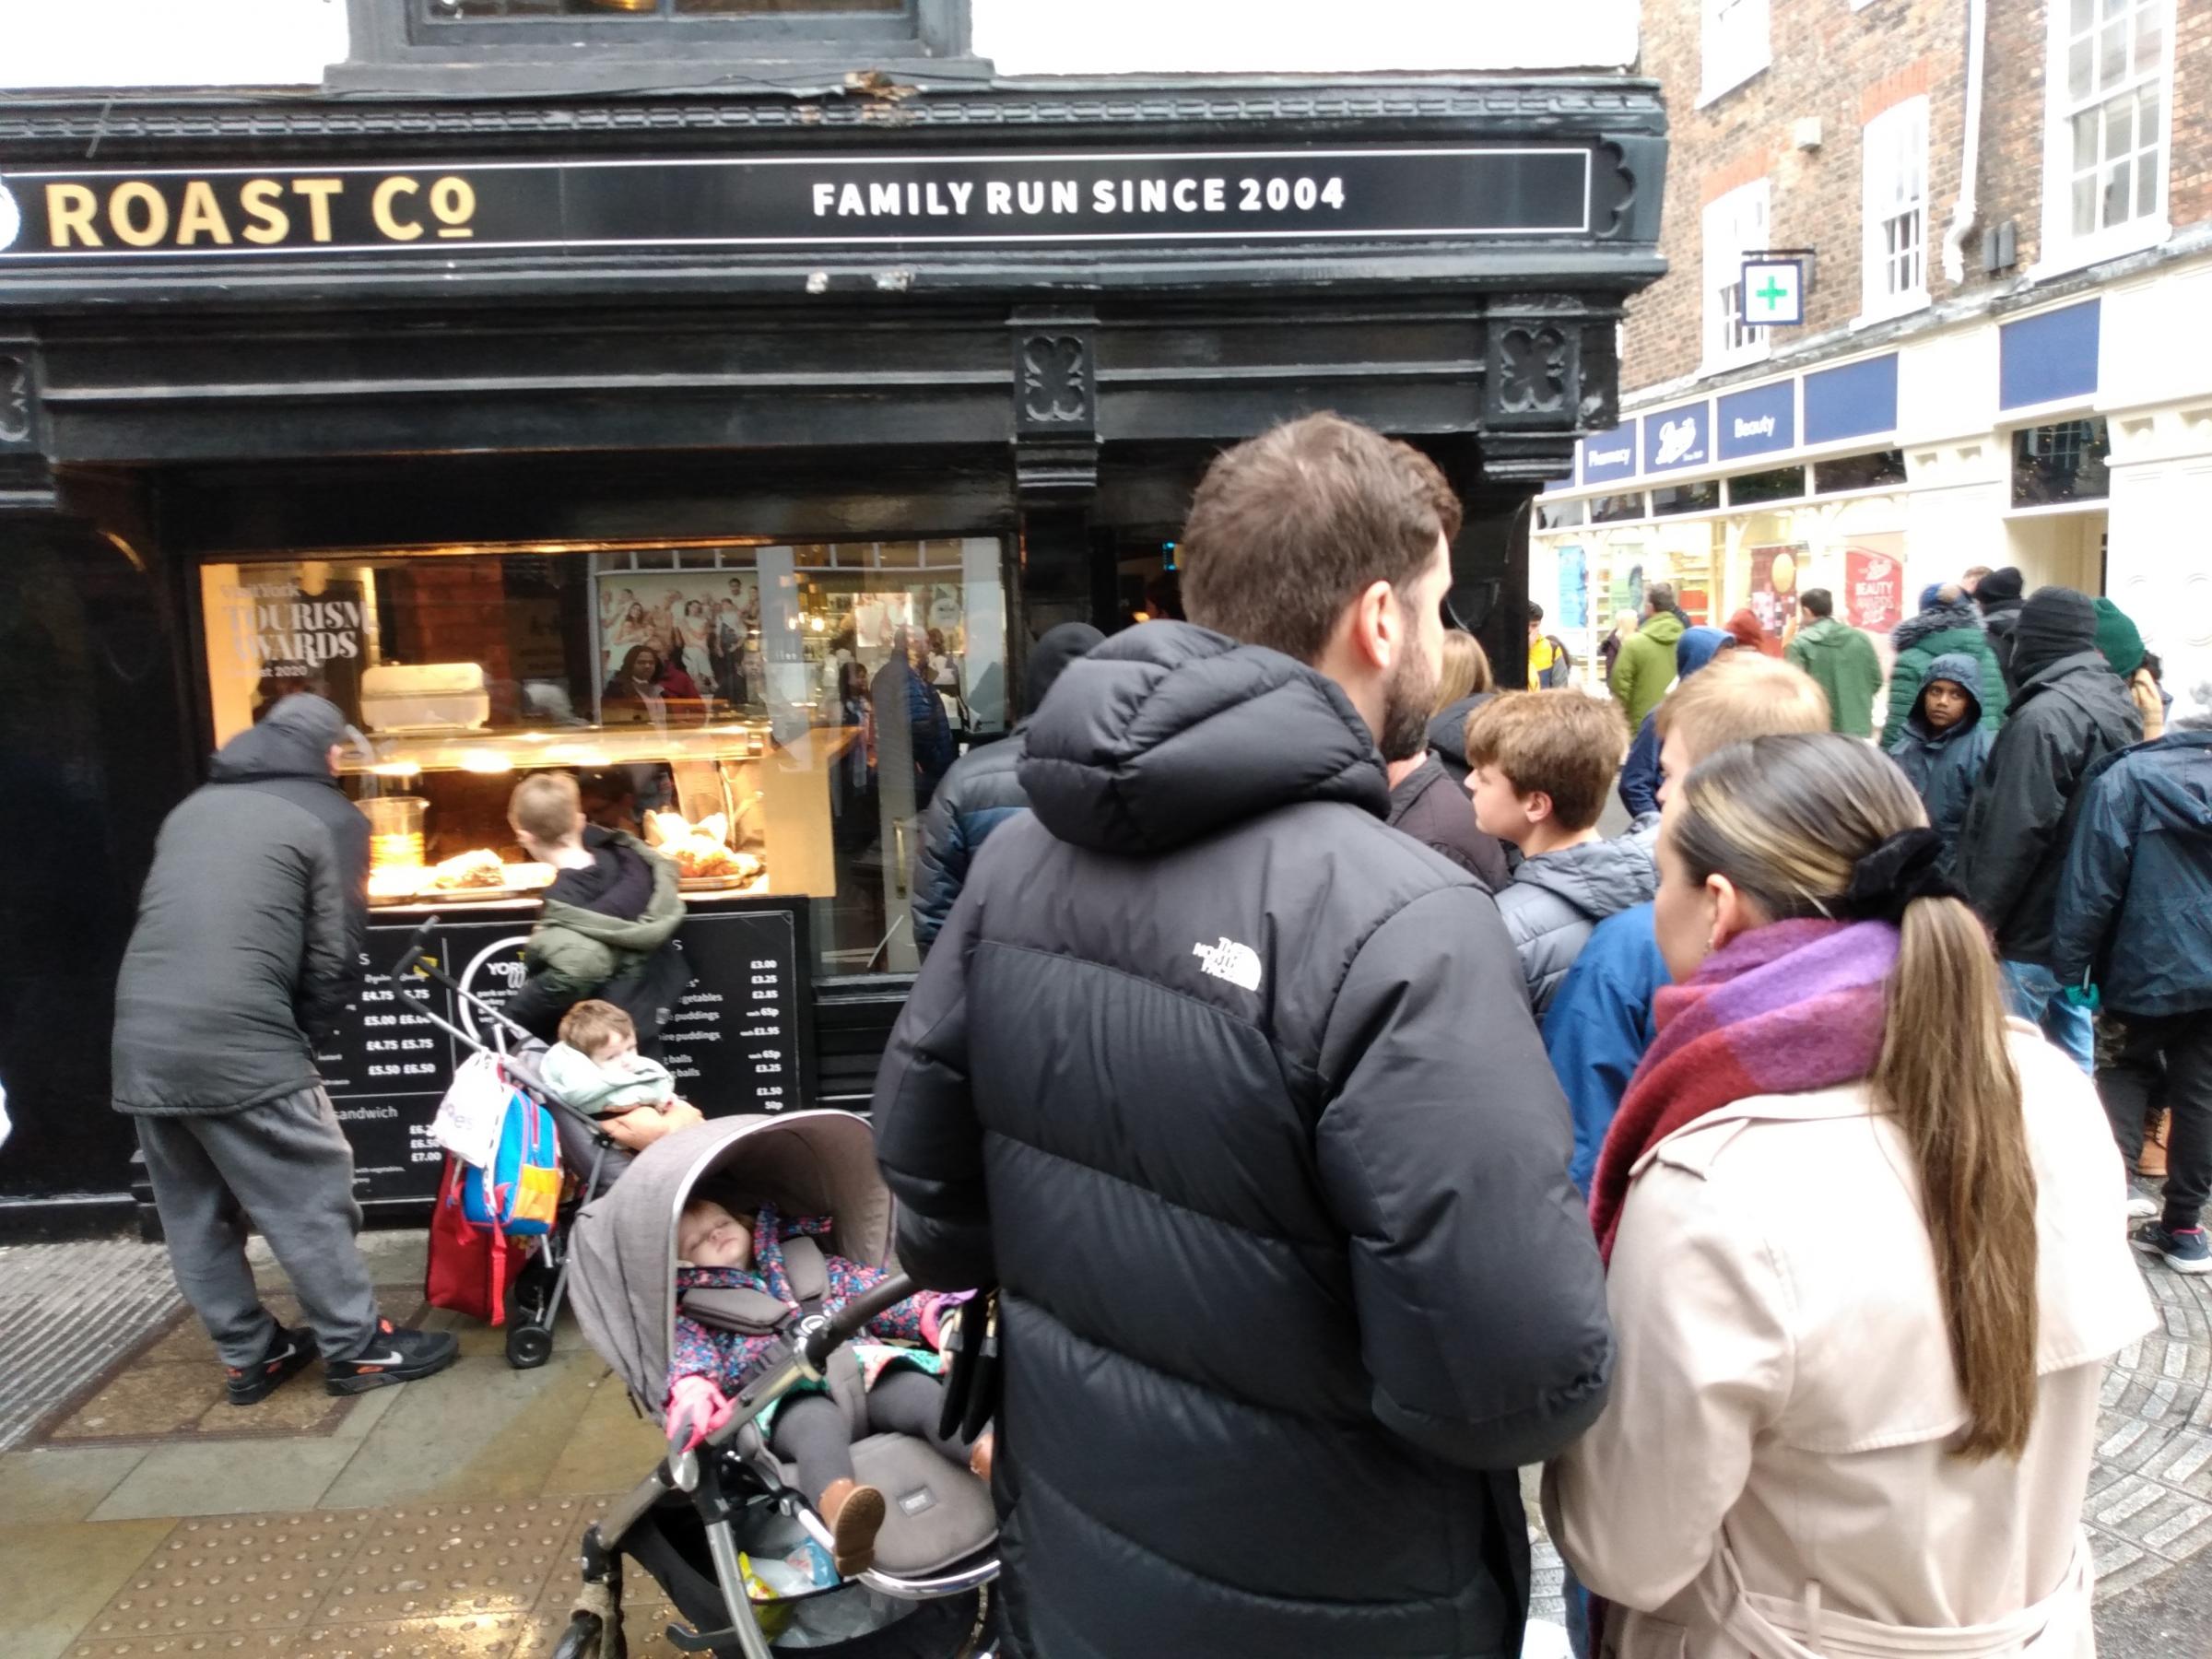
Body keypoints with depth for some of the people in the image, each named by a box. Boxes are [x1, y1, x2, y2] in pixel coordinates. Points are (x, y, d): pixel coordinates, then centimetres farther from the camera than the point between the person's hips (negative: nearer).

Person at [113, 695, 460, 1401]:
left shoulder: (192, 807, 21)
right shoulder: (329, 817, 3)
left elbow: (172, 926, 22)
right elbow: (336, 956, -4)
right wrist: (297, 1041, 9)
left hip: (142, 1041, 7)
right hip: (238, 1043, -7)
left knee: (194, 1217, 16)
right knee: (311, 1199, 6)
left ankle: (248, 1356, 27)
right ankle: (358, 1347, 15)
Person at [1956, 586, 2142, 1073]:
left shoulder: (2043, 715, -20)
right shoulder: (2117, 706, 11)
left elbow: (2015, 831, -22)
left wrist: (1979, 914, -14)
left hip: (2034, 925, -9)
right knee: (2074, 1050, 16)